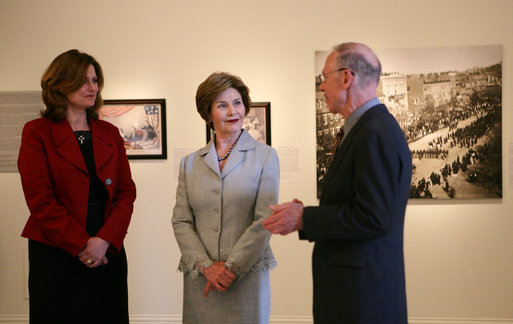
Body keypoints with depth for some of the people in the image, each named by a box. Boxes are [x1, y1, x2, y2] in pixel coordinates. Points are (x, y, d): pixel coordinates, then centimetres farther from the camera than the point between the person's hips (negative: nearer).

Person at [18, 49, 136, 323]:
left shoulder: (110, 133, 12)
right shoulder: (37, 132, -1)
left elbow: (126, 192, 6)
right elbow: (40, 199, -9)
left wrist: (104, 240, -9)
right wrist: (81, 245, -13)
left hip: (108, 252, 4)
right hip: (56, 255, -4)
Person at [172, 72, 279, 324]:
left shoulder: (265, 157, 1)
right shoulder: (190, 164, 9)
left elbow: (265, 220, -6)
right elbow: (180, 221, 3)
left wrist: (231, 267, -11)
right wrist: (205, 265, -10)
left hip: (247, 277, -2)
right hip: (199, 278, 2)